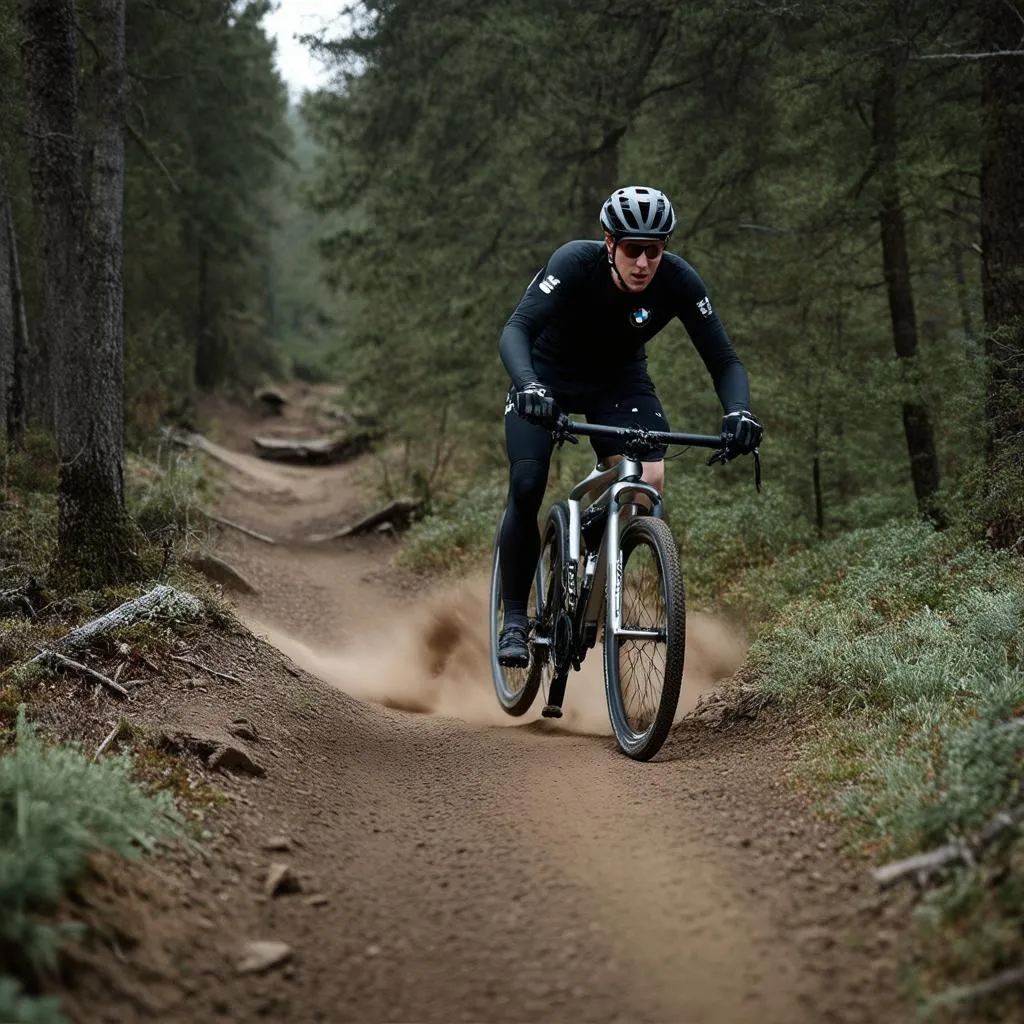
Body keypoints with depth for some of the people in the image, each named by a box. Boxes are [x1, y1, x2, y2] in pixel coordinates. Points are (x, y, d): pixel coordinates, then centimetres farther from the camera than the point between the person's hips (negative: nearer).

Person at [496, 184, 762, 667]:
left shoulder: (678, 280, -26)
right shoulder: (575, 263, -32)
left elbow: (723, 360, -23)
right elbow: (515, 329, -43)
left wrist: (737, 410, -44)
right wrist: (526, 385, -63)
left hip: (619, 381, 2)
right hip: (546, 377, -2)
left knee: (649, 483, -21)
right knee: (526, 488, -19)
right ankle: (514, 619, -4)